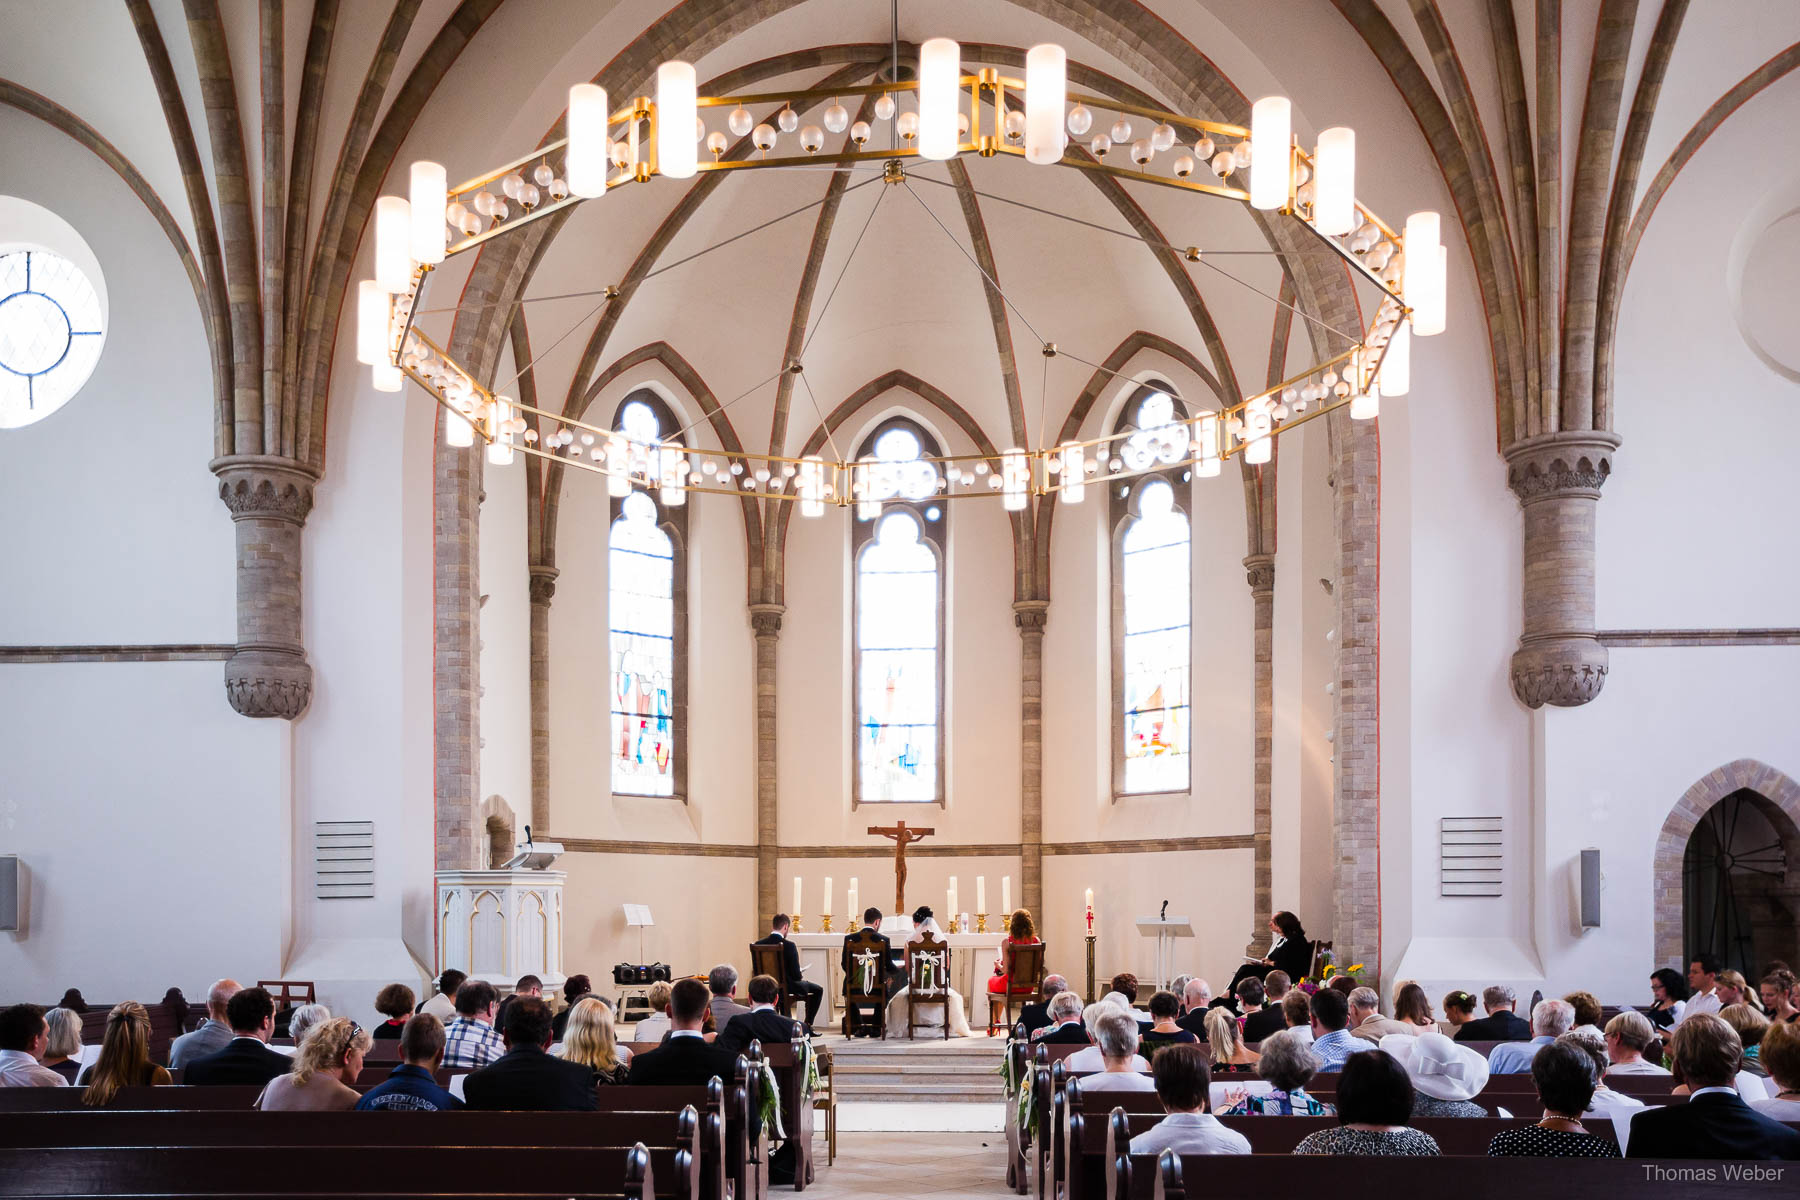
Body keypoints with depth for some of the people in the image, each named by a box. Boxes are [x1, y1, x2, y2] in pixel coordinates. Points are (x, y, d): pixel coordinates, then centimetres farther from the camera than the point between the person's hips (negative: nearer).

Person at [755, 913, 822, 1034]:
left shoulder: (758, 944, -7)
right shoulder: (789, 945, -22)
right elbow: (796, 975, -20)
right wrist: (802, 979, 5)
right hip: (787, 987, -6)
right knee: (817, 990, 19)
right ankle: (807, 1026, 19)